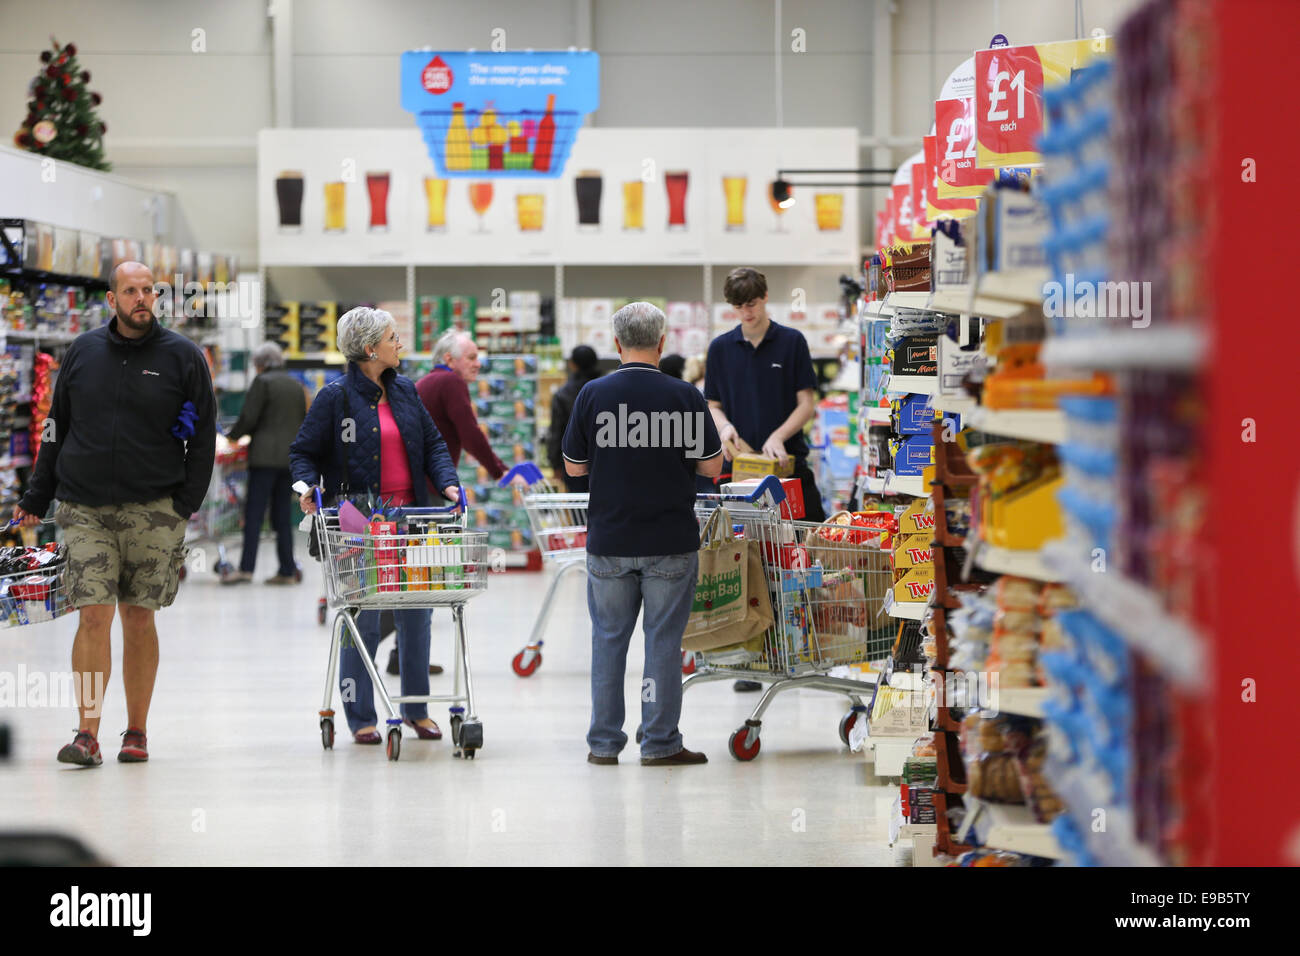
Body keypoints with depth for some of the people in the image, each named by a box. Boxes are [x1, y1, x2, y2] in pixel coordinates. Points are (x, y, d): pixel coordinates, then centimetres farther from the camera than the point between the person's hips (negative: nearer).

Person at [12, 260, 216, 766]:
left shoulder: (183, 356, 3)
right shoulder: (82, 351, 8)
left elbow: (203, 437, 4)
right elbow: (56, 429, 15)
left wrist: (186, 503, -4)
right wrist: (37, 497, 11)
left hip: (153, 511, -1)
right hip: (84, 509, 1)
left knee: (139, 619, 4)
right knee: (93, 615, -8)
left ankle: (136, 732, 14)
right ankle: (87, 735, -10)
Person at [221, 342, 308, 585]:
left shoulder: (263, 382, -5)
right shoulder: (298, 386, 14)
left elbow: (248, 417, -9)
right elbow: (304, 421, 17)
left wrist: (233, 436, 7)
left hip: (266, 456, -7)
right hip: (292, 456, 7)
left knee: (254, 512, -8)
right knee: (282, 514, 10)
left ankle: (246, 567, -14)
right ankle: (288, 570, 6)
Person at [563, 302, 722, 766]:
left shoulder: (593, 395, -4)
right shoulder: (683, 396, -8)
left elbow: (574, 466, 4)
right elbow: (712, 464, -1)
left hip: (608, 541, 2)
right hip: (670, 542, -2)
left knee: (609, 637, 11)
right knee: (664, 638, 4)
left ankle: (604, 742, 13)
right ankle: (659, 742, 6)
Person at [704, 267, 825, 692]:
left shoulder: (792, 342, 3)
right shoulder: (721, 348, 9)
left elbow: (807, 403, 2)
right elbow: (713, 405, 13)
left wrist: (778, 436, -14)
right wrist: (725, 428, -9)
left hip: (790, 463, -1)